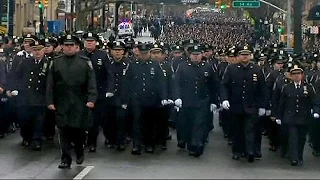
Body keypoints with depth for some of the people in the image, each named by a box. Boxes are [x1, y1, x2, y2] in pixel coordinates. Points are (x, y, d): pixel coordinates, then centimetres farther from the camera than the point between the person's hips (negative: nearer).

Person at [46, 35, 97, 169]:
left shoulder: (85, 62, 3)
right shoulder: (55, 62, 7)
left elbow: (92, 82, -2)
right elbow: (50, 84, 6)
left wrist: (91, 99, -12)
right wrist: (50, 101, -1)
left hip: (80, 104, -1)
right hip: (62, 104, 1)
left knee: (80, 130, 5)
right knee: (64, 131, 1)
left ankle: (80, 153, 30)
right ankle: (66, 160, 7)